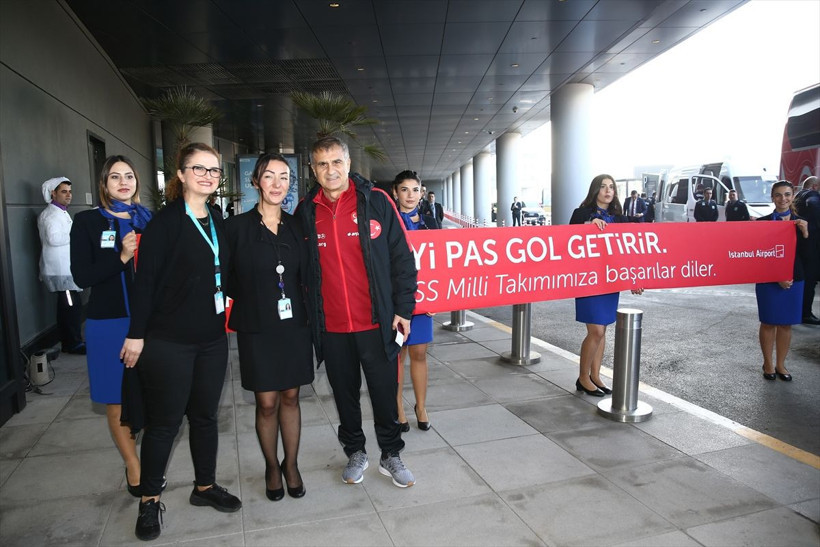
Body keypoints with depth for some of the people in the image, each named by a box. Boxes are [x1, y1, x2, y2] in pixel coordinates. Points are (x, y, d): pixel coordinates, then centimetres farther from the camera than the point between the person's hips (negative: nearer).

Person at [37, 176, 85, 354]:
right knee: (72, 306, -9)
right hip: (61, 270, -10)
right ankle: (74, 344, -2)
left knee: (69, 307, 12)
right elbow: (54, 238, -25)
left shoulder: (61, 212, 22)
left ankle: (70, 342, 19)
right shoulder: (50, 214, -11)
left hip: (67, 268, 10)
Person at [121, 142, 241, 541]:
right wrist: (136, 334, -13)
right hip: (168, 341, -5)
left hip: (212, 339, 6)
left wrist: (223, 319, 12)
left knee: (205, 415, 14)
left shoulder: (218, 222, 8)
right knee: (164, 421, 6)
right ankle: (150, 500, 25)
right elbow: (145, 280, -12)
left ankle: (205, 486, 31)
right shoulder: (165, 222, -10)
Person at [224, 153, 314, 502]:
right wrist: (252, 300, -3)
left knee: (290, 397, 11)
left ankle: (291, 464, 28)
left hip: (294, 325, 3)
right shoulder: (237, 227, -4)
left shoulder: (296, 226, 6)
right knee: (266, 402, 5)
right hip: (257, 328, -2)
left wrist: (305, 309, 2)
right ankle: (272, 467, 27)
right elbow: (226, 277, -1)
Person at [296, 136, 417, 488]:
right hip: (331, 327, 2)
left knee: (385, 393, 9)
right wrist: (305, 315, 7)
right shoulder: (306, 212, 3)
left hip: (377, 323, -2)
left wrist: (403, 307, -6)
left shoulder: (376, 201, -5)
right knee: (344, 394, 16)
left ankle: (391, 455, 30)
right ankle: (355, 453, 36)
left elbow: (401, 257, -4)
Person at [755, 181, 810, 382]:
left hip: (793, 280, 3)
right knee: (768, 323, 5)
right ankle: (768, 364, 18)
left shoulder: (801, 223, 6)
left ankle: (780, 364, 21)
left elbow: (805, 255, 2)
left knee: (786, 324, 9)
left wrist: (805, 233, -12)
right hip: (769, 280, -3)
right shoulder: (763, 222, -4)